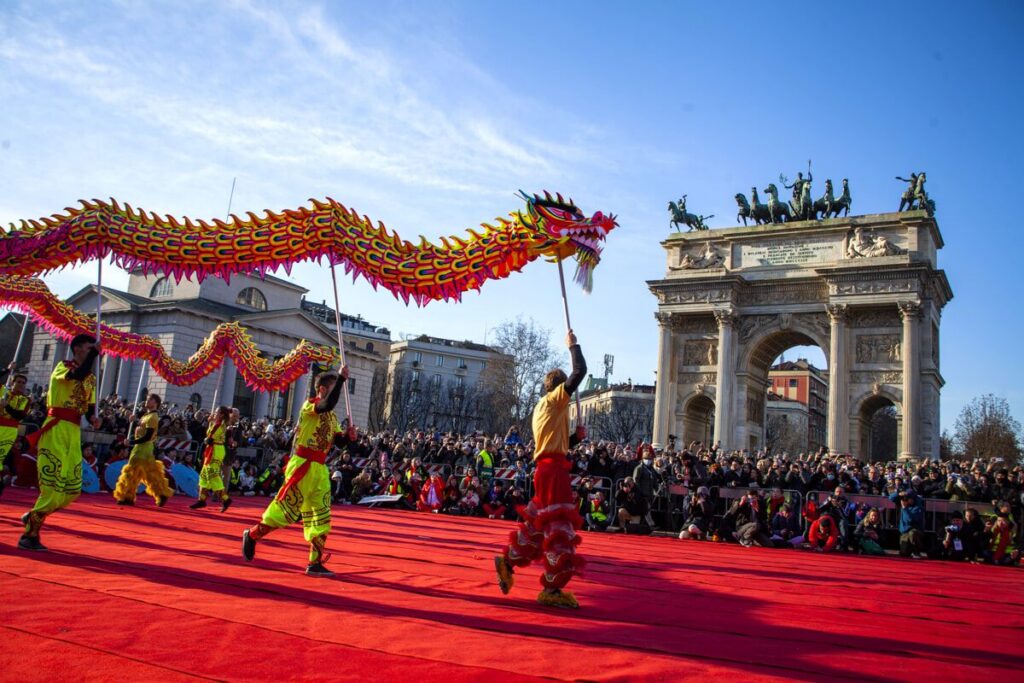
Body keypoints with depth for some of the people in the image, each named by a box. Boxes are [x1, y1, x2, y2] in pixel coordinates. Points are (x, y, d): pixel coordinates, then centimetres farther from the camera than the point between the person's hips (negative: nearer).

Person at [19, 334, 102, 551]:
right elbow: (78, 375, -27)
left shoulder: (91, 378, 17)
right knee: (53, 484, -11)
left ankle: (33, 516, 25)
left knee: (72, 489, 6)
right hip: (56, 429, -7)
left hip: (74, 432, 7)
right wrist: (94, 353, -17)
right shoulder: (63, 365, -4)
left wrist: (93, 418, -1)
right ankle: (29, 535, -1)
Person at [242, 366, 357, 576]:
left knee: (321, 516, 6)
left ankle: (315, 563, 10)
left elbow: (339, 442, 15)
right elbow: (328, 404, -32)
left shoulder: (332, 416, 15)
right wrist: (342, 378, -27)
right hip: (302, 465, -8)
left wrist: (348, 437, -7)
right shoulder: (309, 406, -9)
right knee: (287, 509, -4)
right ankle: (252, 535, 20)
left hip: (320, 468, 8)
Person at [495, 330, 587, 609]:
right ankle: (552, 589, -6)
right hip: (553, 469, -9)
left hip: (548, 468, 9)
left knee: (538, 523, 18)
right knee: (559, 526, -8)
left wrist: (577, 437, 12)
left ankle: (508, 561, 24)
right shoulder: (553, 399, -4)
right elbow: (580, 371, -12)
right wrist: (573, 345, 1)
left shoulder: (543, 408, 22)